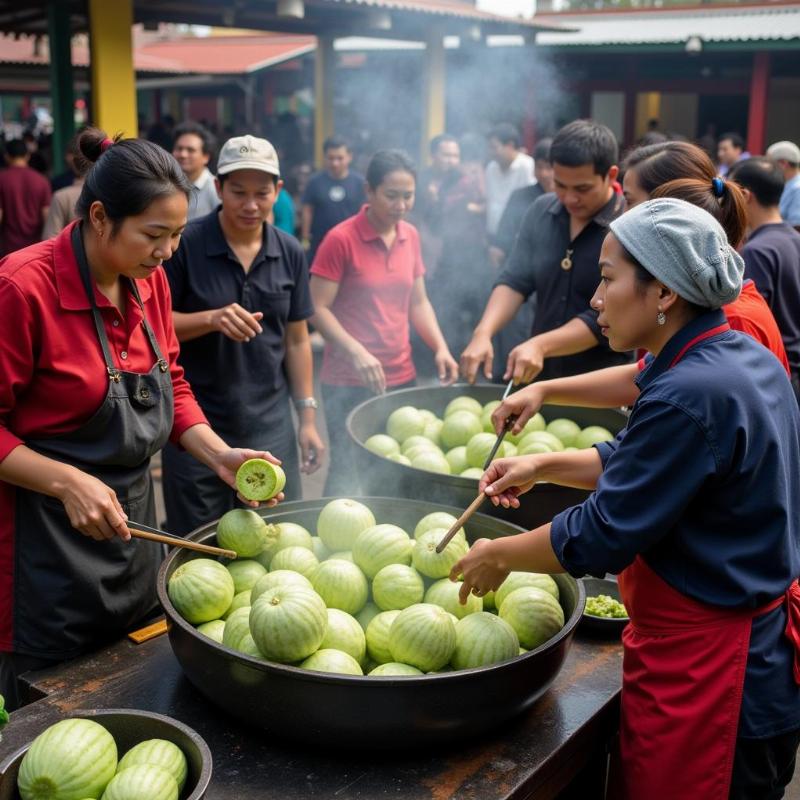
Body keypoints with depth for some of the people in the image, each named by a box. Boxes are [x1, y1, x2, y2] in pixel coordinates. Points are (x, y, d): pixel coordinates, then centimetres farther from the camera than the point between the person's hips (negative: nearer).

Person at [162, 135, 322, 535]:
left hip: (271, 426, 3)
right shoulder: (185, 244, -9)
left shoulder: (290, 253, 3)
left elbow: (296, 338, 9)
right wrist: (211, 318, -25)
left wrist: (307, 417, 7)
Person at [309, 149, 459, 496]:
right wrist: (357, 352, -23)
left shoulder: (411, 236, 8)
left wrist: (440, 347, 0)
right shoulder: (341, 239, -9)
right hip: (349, 383, -5)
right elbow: (318, 308, -11)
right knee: (348, 472, 0)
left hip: (402, 377, 5)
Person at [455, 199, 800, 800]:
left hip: (699, 671, -9)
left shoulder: (691, 396, -28)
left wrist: (500, 556, -7)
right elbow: (643, 461, 15)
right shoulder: (748, 359, 3)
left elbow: (602, 538, -22)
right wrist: (544, 467, 9)